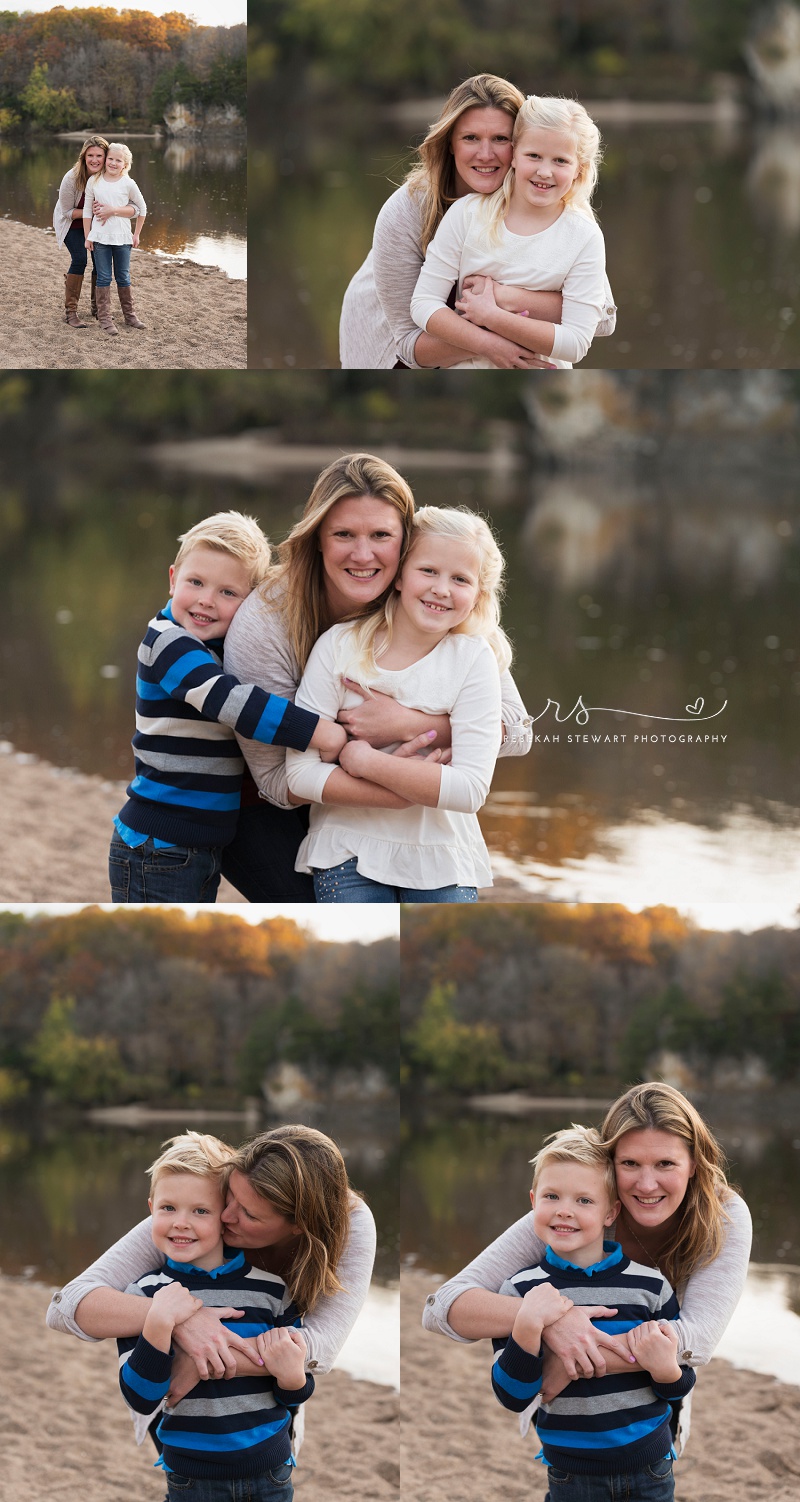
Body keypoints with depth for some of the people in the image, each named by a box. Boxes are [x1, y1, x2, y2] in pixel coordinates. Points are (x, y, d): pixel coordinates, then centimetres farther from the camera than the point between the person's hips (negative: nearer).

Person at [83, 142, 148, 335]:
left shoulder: (128, 184, -2)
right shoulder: (94, 181, 0)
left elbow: (141, 208, 10)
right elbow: (87, 210, 5)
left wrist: (136, 234, 10)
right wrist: (87, 236, 2)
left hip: (122, 238, 0)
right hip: (100, 237, 0)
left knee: (123, 278, 8)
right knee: (103, 278, 1)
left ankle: (129, 315, 18)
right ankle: (104, 318, 4)